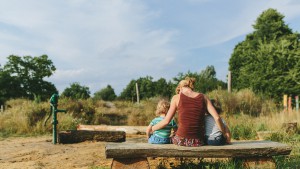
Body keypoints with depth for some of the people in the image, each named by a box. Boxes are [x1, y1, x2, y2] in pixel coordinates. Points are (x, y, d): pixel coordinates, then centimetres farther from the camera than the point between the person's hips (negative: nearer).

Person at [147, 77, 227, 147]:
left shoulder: (176, 97, -1)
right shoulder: (203, 97, 5)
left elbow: (166, 121, -1)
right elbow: (217, 118, -4)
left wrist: (152, 129, 14)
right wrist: (225, 134, 9)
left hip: (181, 140, -2)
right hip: (198, 142, 2)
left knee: (171, 138, 32)